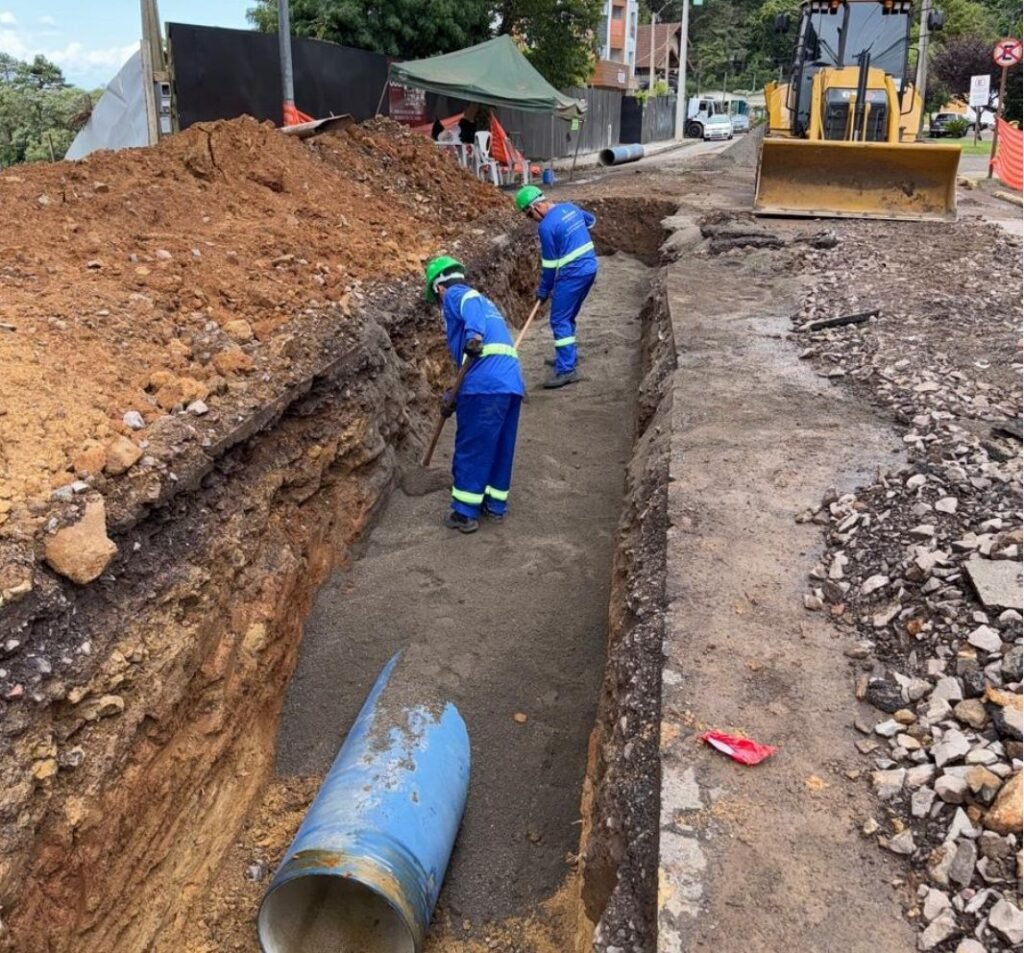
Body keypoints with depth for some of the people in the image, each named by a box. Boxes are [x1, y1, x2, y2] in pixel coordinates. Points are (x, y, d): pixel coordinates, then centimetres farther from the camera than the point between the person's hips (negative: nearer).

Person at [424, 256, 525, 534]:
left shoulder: (455, 295, 8)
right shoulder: (483, 300, 33)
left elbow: (471, 309, -19)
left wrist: (473, 335, -37)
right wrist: (455, 397, 29)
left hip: (486, 385, -8)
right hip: (512, 382, 8)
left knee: (470, 450, 1)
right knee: (501, 448, 17)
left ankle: (465, 514, 6)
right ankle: (495, 505, 27)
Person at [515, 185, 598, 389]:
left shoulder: (546, 226, -17)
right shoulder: (570, 207, 8)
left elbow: (549, 264, -11)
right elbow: (591, 220, 29)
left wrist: (543, 291, 1)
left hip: (572, 274, -9)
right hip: (590, 267, 9)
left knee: (559, 320, -5)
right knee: (568, 317, 20)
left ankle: (566, 370, -9)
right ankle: (568, 357, 31)